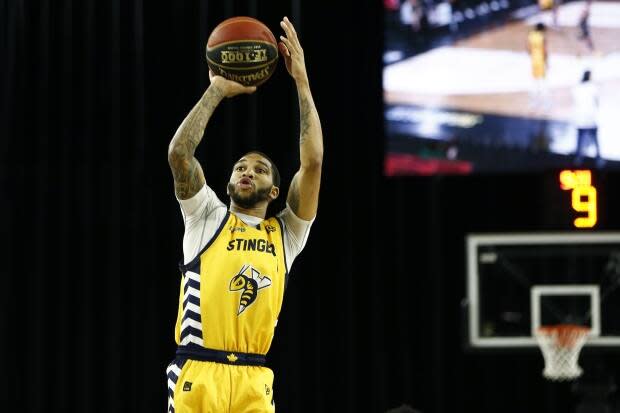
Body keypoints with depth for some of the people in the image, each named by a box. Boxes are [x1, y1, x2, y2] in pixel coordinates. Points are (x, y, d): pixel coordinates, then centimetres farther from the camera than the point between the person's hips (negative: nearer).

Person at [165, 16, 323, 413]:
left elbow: (313, 161, 5)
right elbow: (179, 152, 0)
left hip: (252, 380, 1)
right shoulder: (206, 218, 14)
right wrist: (218, 90, 7)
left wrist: (301, 80, 6)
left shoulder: (286, 233, 15)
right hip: (197, 374, -1)